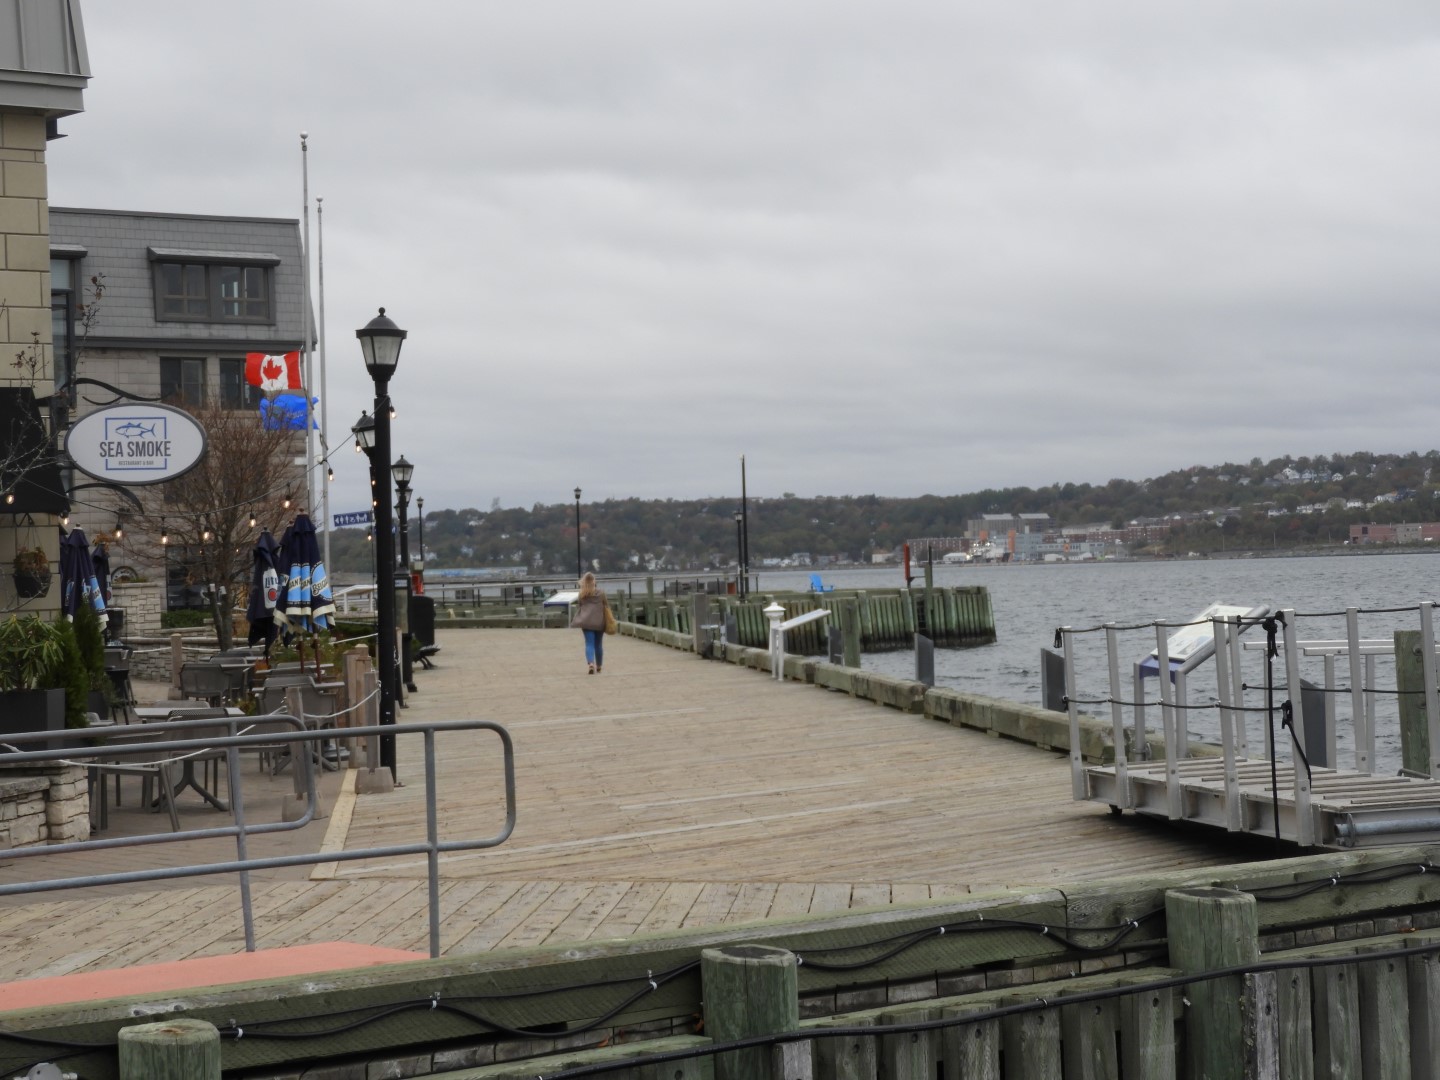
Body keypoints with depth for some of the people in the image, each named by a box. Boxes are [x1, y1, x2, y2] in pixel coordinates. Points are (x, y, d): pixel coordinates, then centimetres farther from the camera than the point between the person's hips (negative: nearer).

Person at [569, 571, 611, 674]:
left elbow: (578, 607, 4)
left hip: (586, 621, 0)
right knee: (598, 644, 13)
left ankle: (591, 663, -26)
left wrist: (575, 620, 14)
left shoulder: (582, 594, 0)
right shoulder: (601, 592, -2)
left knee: (589, 644, -2)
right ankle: (598, 667, 23)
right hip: (599, 621, 0)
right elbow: (606, 606, 1)